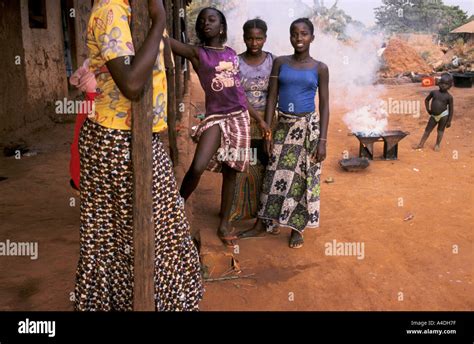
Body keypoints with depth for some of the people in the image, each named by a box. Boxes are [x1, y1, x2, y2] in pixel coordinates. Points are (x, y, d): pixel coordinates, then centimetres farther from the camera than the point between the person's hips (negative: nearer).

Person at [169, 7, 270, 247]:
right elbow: (166, 39, -15)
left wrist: (259, 119, 16)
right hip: (215, 117, -4)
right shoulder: (197, 53, -1)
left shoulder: (232, 54, 11)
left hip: (239, 118, 4)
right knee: (197, 168, -21)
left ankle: (224, 224, 21)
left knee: (230, 172, 9)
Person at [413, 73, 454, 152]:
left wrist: (449, 121, -8)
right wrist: (428, 109, 9)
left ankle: (438, 144, 24)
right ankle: (421, 144, 19)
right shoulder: (434, 92, 0)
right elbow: (427, 100, 18)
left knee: (440, 130, 9)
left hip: (443, 115, -3)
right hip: (433, 116, 4)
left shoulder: (449, 97, -9)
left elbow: (451, 109, -6)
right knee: (427, 130, 10)